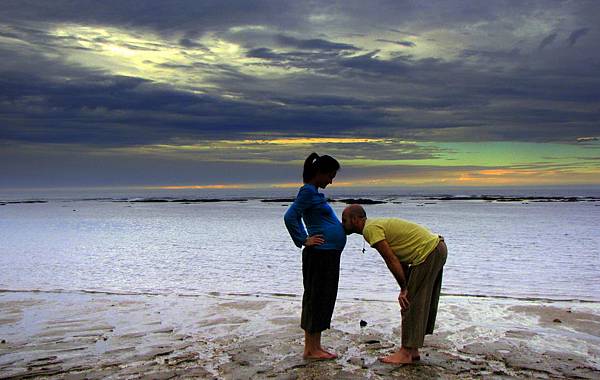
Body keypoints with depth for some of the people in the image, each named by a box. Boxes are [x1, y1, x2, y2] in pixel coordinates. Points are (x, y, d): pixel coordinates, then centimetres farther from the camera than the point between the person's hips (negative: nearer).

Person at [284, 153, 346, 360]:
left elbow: (293, 217, 27)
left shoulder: (314, 192, 17)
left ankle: (315, 346, 21)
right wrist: (304, 241, -16)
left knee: (323, 300, 13)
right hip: (320, 254, -10)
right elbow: (290, 217, -22)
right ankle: (310, 349, 6)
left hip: (329, 255, 10)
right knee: (316, 298, -2)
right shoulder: (308, 191, -12)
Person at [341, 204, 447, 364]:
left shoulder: (370, 229, -13)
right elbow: (399, 260, 16)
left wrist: (404, 289, -10)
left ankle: (406, 353, 1)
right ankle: (412, 350, 21)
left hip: (428, 253, -10)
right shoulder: (378, 225, 18)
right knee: (422, 302, 13)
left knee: (411, 303, -5)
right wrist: (405, 288, 10)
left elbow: (392, 260, -17)